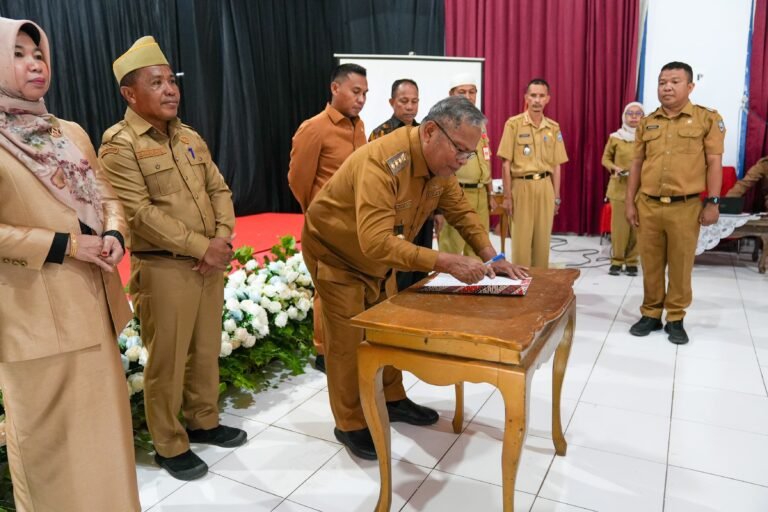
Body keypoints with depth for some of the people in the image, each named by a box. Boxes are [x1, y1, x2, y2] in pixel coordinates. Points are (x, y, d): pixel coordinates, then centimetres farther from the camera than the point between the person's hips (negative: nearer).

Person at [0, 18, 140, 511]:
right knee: (48, 427, 8)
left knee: (101, 414, 16)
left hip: (91, 301, 6)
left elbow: (107, 196, 13)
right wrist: (64, 245, -17)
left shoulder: (72, 133, 11)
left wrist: (115, 236, -7)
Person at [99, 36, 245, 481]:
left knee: (207, 350, 17)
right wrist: (201, 246, -18)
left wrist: (223, 238, -7)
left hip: (211, 263, 7)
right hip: (163, 268, -6)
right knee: (167, 361, 5)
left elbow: (219, 190, 11)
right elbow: (140, 213, -18)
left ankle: (204, 421, 36)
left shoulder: (191, 138, 11)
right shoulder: (120, 144, -10)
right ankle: (170, 446, 23)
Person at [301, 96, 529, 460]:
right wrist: (445, 263, -47)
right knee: (349, 340, -1)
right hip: (335, 252, -8)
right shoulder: (383, 163, -38)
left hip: (381, 255, 8)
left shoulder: (440, 161, -10)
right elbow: (376, 242, -46)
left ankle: (392, 401, 34)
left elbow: (461, 212, 1)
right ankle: (350, 425, 16)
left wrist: (491, 257, -12)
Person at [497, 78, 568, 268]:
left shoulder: (554, 128, 9)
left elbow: (556, 165, 11)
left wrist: (556, 196, 8)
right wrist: (507, 196, -8)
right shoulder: (513, 124, -3)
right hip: (521, 186, -3)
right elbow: (506, 163, -5)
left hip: (545, 187, 4)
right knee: (521, 241, 1)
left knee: (543, 240, 8)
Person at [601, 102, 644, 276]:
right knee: (619, 225, -2)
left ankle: (631, 262, 12)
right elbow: (606, 158, 11)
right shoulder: (615, 137, 4)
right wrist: (615, 168, -8)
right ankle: (616, 260, 11)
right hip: (619, 187, 0)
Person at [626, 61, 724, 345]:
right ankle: (650, 314, 22)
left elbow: (714, 162, -1)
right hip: (648, 205, 3)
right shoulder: (647, 123, 10)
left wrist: (713, 202, -6)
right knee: (651, 264, 9)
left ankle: (675, 318, 19)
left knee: (681, 265, 5)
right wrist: (630, 202, 7)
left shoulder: (708, 119, 1)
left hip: (685, 206, -2)